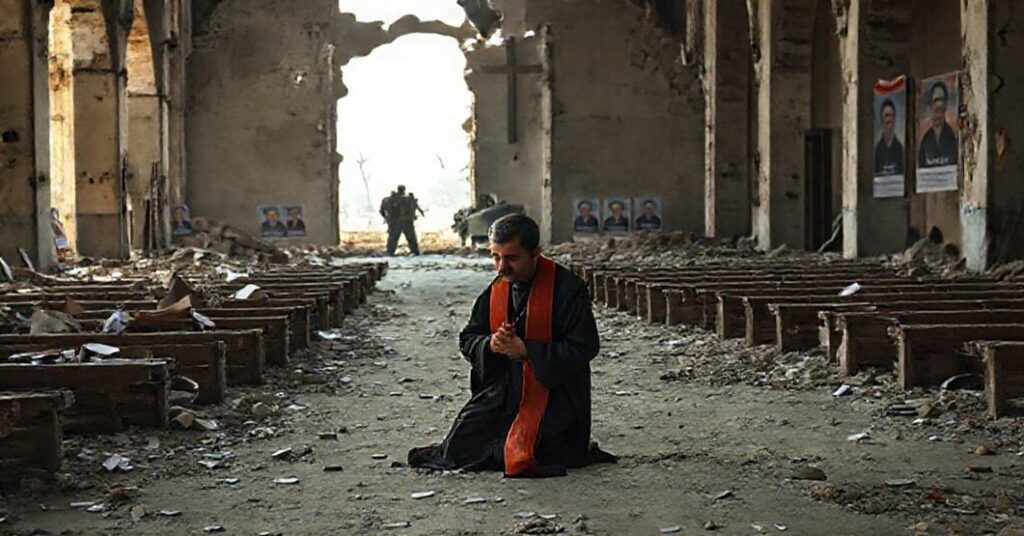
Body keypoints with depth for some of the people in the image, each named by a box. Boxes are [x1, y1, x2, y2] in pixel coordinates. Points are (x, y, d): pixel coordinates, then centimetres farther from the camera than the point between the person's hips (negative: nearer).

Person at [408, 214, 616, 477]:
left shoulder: (567, 288, -13)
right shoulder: (495, 290, 5)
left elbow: (584, 347, -17)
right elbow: (467, 339, 11)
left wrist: (526, 350, -19)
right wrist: (490, 344, -14)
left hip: (553, 393, -6)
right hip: (502, 391, 6)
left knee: (520, 457, -19)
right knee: (457, 448, -3)